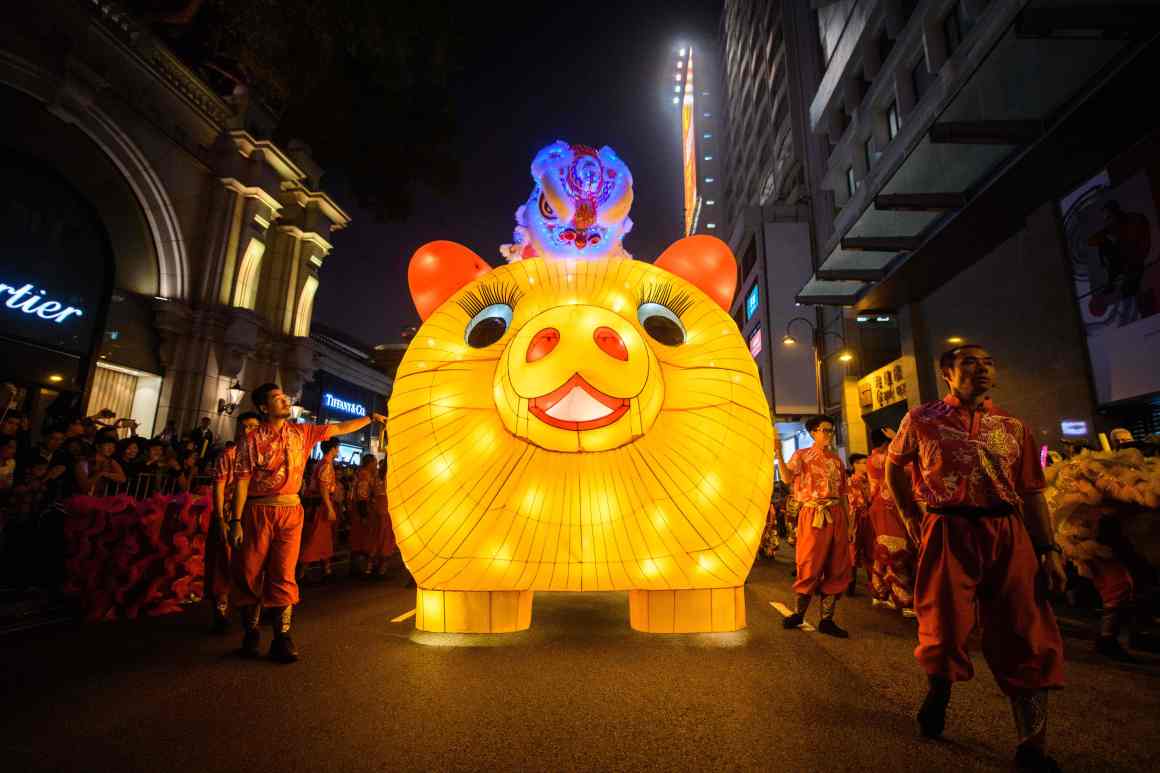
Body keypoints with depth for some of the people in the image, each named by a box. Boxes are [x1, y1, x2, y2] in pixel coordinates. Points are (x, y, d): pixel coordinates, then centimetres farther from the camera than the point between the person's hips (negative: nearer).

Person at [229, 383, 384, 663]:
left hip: (291, 512, 2)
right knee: (250, 574, 6)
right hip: (258, 511, -2)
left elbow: (339, 429, 12)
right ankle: (250, 634, 24)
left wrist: (371, 417, 7)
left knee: (284, 575, 2)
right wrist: (236, 521, -9)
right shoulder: (253, 439, -2)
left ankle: (282, 637, 9)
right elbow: (242, 481, -5)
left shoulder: (302, 432, 8)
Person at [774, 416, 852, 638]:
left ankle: (827, 619, 15)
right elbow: (788, 478, -16)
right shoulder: (802, 455, 2)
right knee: (810, 566, -3)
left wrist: (850, 522, 14)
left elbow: (843, 493, 17)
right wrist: (778, 453, -27)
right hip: (812, 516, -5)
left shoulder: (837, 460, 15)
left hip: (836, 516, 5)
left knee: (837, 569, 5)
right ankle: (798, 613, 13)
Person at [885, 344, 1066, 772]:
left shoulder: (1013, 426, 12)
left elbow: (1032, 493, 11)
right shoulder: (921, 420, 5)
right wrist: (911, 517, 12)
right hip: (949, 533, -3)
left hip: (1009, 535, 3)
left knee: (1027, 638, 2)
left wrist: (1050, 550, 3)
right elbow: (893, 467, 17)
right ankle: (938, 689, 33)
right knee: (945, 631, 0)